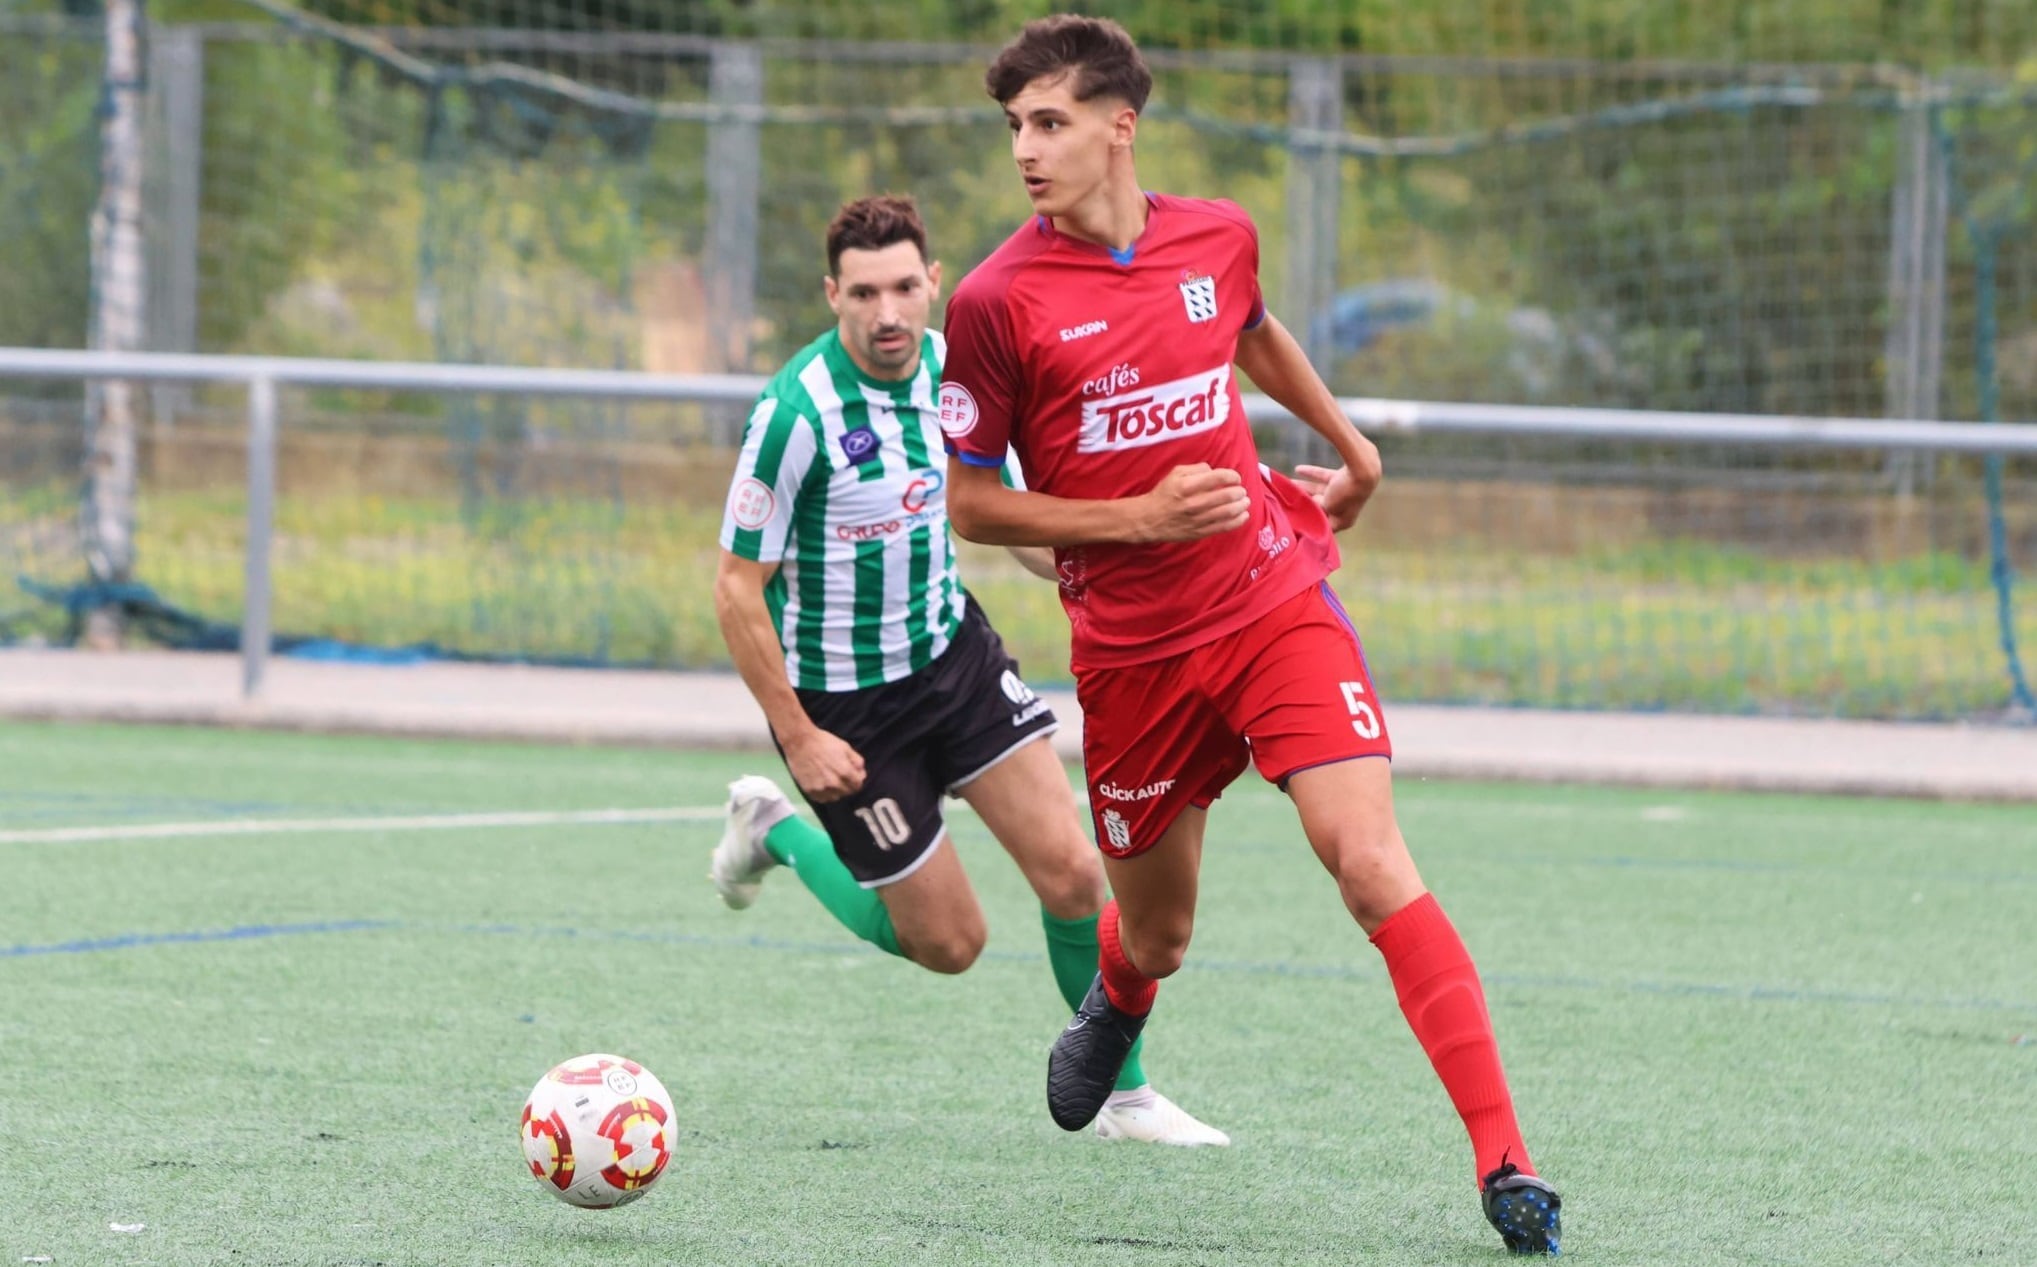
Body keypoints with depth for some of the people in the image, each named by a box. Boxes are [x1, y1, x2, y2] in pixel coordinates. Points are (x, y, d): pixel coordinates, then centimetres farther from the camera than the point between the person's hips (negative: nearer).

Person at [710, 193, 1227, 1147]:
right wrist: (796, 737, -18)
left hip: (953, 650, 5)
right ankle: (777, 832, 26)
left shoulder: (953, 370, -4)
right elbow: (737, 587, -18)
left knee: (1071, 875, -5)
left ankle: (1123, 1095, 13)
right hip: (844, 698, -5)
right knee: (947, 942, 2)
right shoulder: (797, 412, -24)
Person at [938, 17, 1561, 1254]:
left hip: (1277, 604, 1)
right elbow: (970, 502, -5)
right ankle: (1118, 1003, 54)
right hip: (1131, 650, -1)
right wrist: (1140, 518, -15)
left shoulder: (1219, 237, 1)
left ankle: (1506, 1162, -19)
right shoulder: (998, 302, -9)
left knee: (1372, 863, -18)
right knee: (1158, 936, 13)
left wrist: (1346, 440, 35)